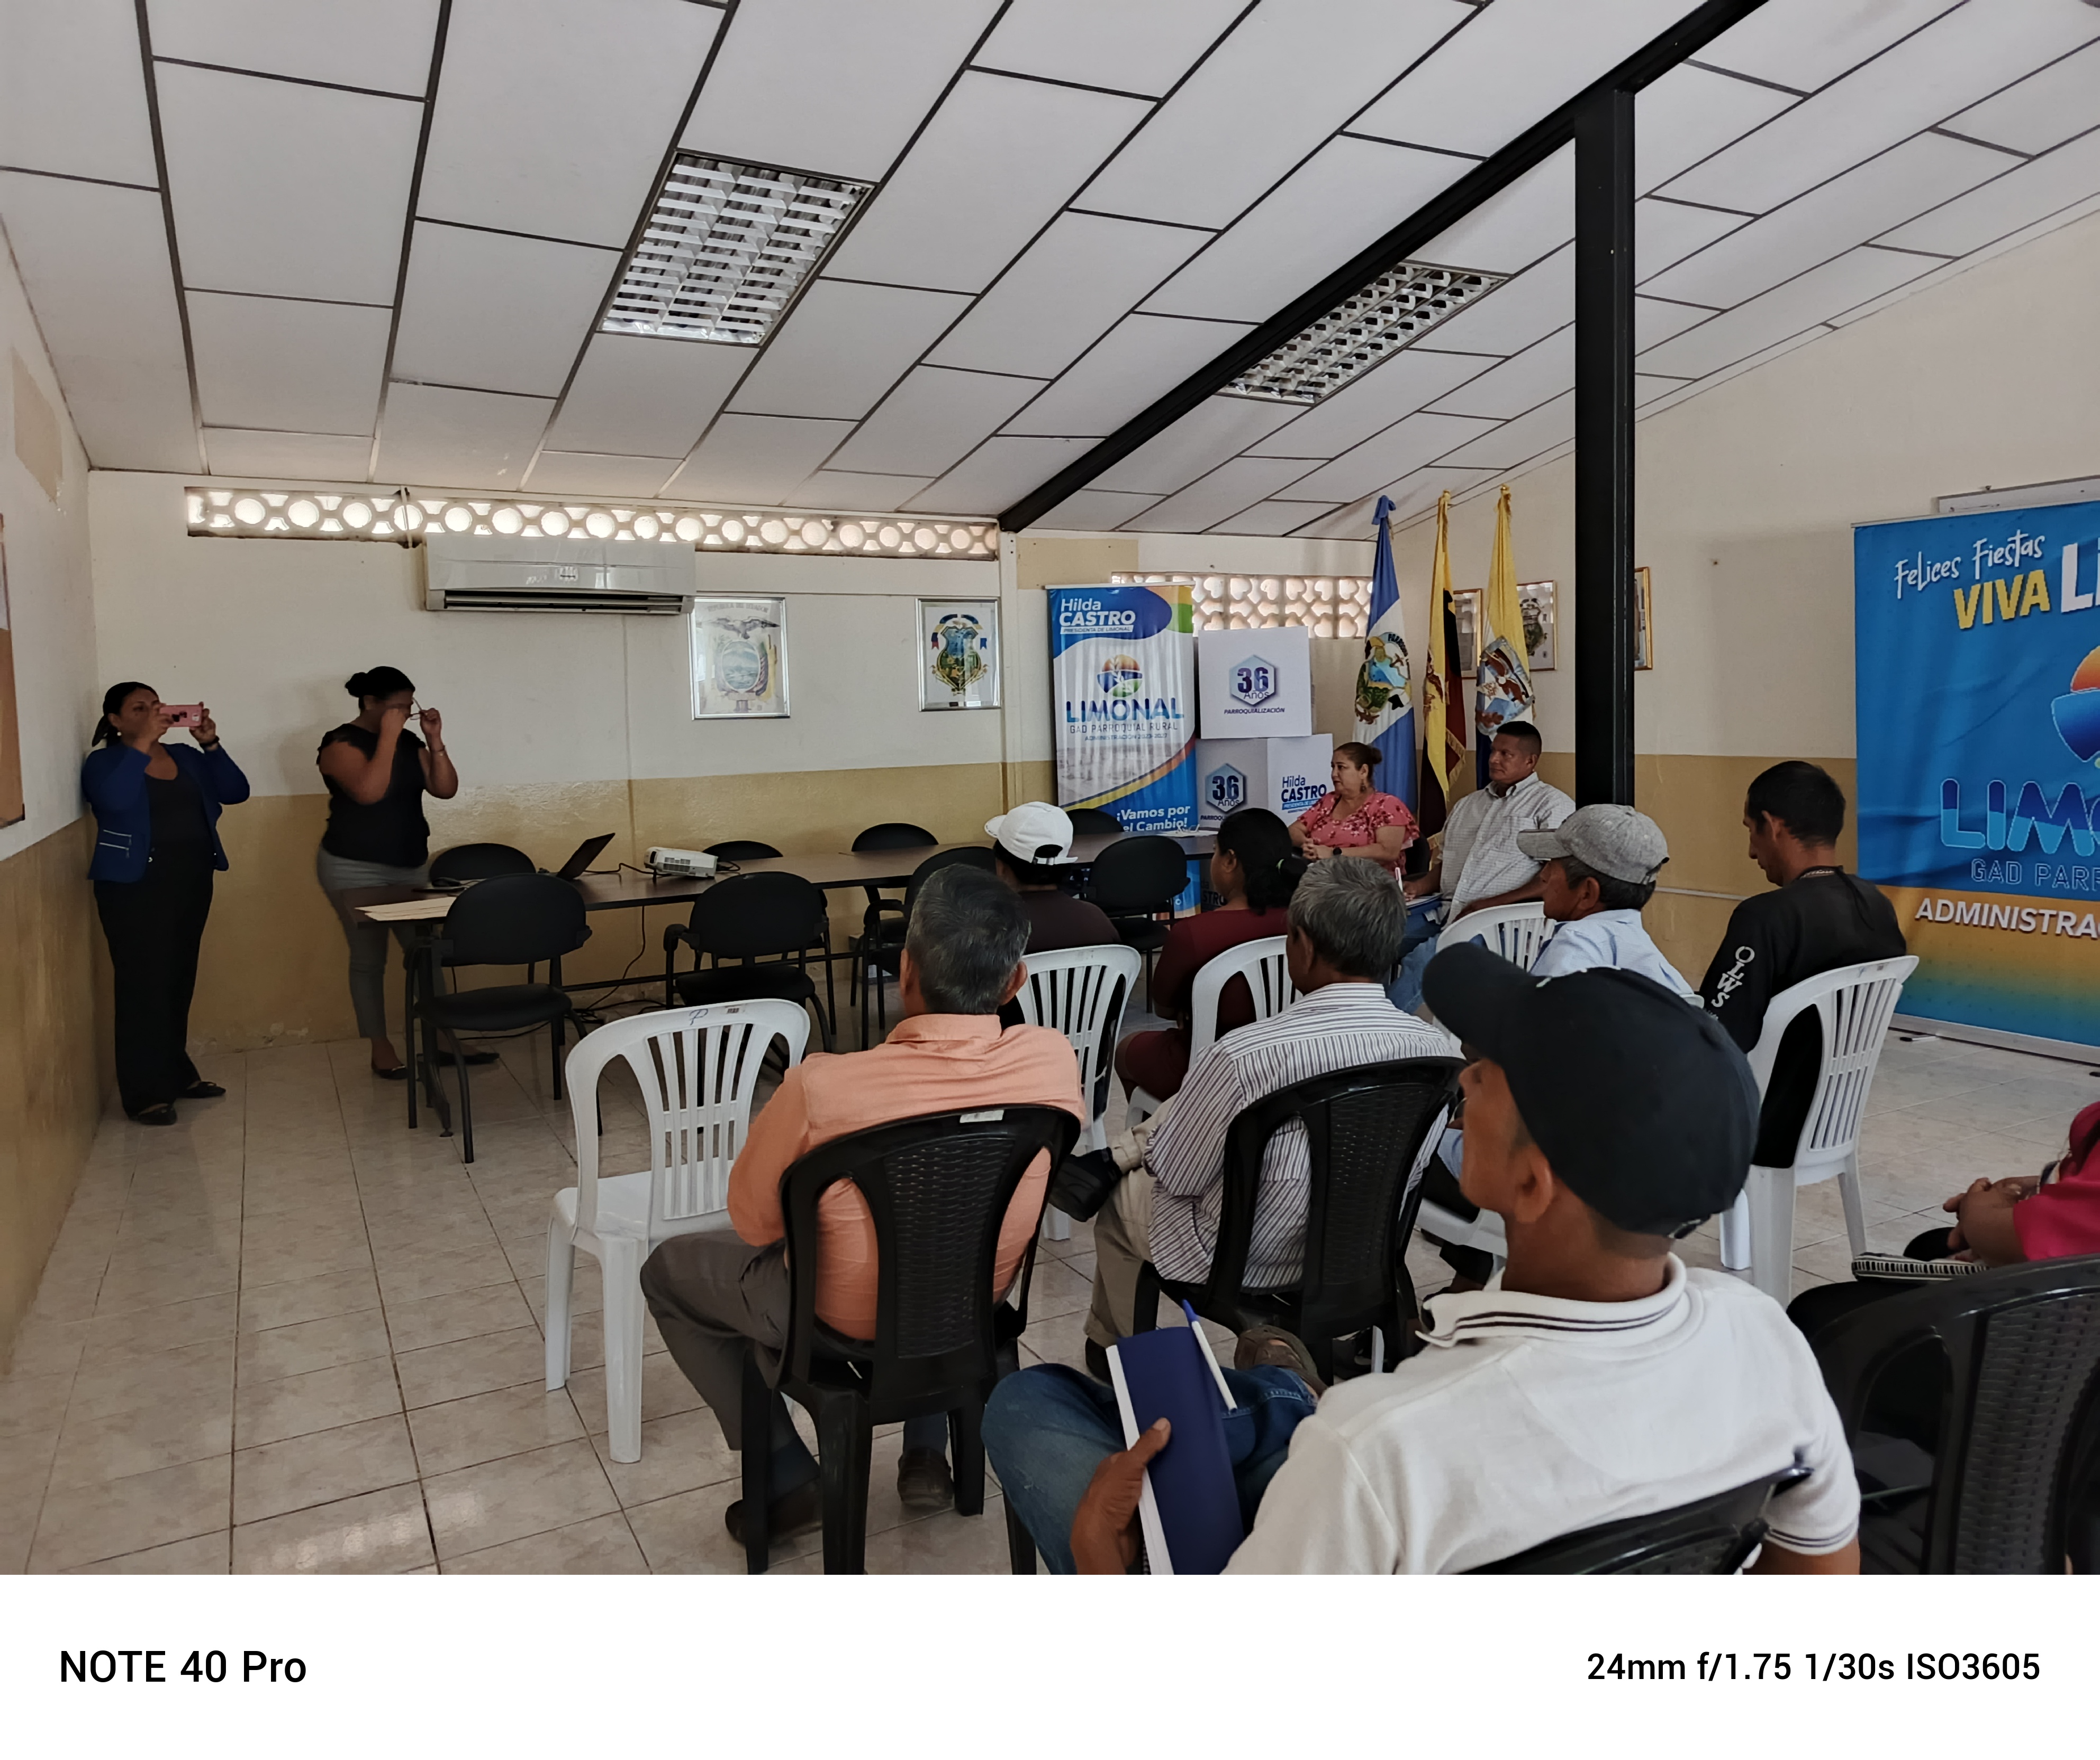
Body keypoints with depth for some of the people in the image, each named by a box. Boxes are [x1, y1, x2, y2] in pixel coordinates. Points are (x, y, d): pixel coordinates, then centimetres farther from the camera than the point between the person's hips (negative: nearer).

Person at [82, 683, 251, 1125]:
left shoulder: (185, 757, 12)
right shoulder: (105, 762, -3)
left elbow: (236, 791, 2)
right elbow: (115, 798, -25)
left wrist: (211, 744, -9)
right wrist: (143, 742, -26)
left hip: (192, 884, 5)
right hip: (135, 888, -5)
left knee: (179, 985, 12)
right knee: (144, 988, -6)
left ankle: (177, 1074, 24)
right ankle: (144, 1093, -1)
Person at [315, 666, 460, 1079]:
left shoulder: (408, 743, 7)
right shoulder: (341, 743, -11)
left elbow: (446, 789, 2)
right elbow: (368, 791, -28)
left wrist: (435, 741, -8)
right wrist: (388, 736, -23)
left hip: (411, 866, 6)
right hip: (356, 870, -6)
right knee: (369, 959, 2)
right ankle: (381, 1050, 10)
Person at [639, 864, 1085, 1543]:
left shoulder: (820, 1088, -34)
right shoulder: (1055, 1060, -24)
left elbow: (753, 1224, -15)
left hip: (846, 1320, -3)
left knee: (668, 1270, 22)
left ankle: (788, 1480, 24)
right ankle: (926, 1451, 35)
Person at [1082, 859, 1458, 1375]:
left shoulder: (1244, 1056, -34)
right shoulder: (1441, 1047, -18)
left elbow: (1174, 1175, -18)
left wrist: (1146, 1147, 6)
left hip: (1242, 1264, -5)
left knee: (1122, 1195, 26)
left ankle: (1116, 1350, 49)